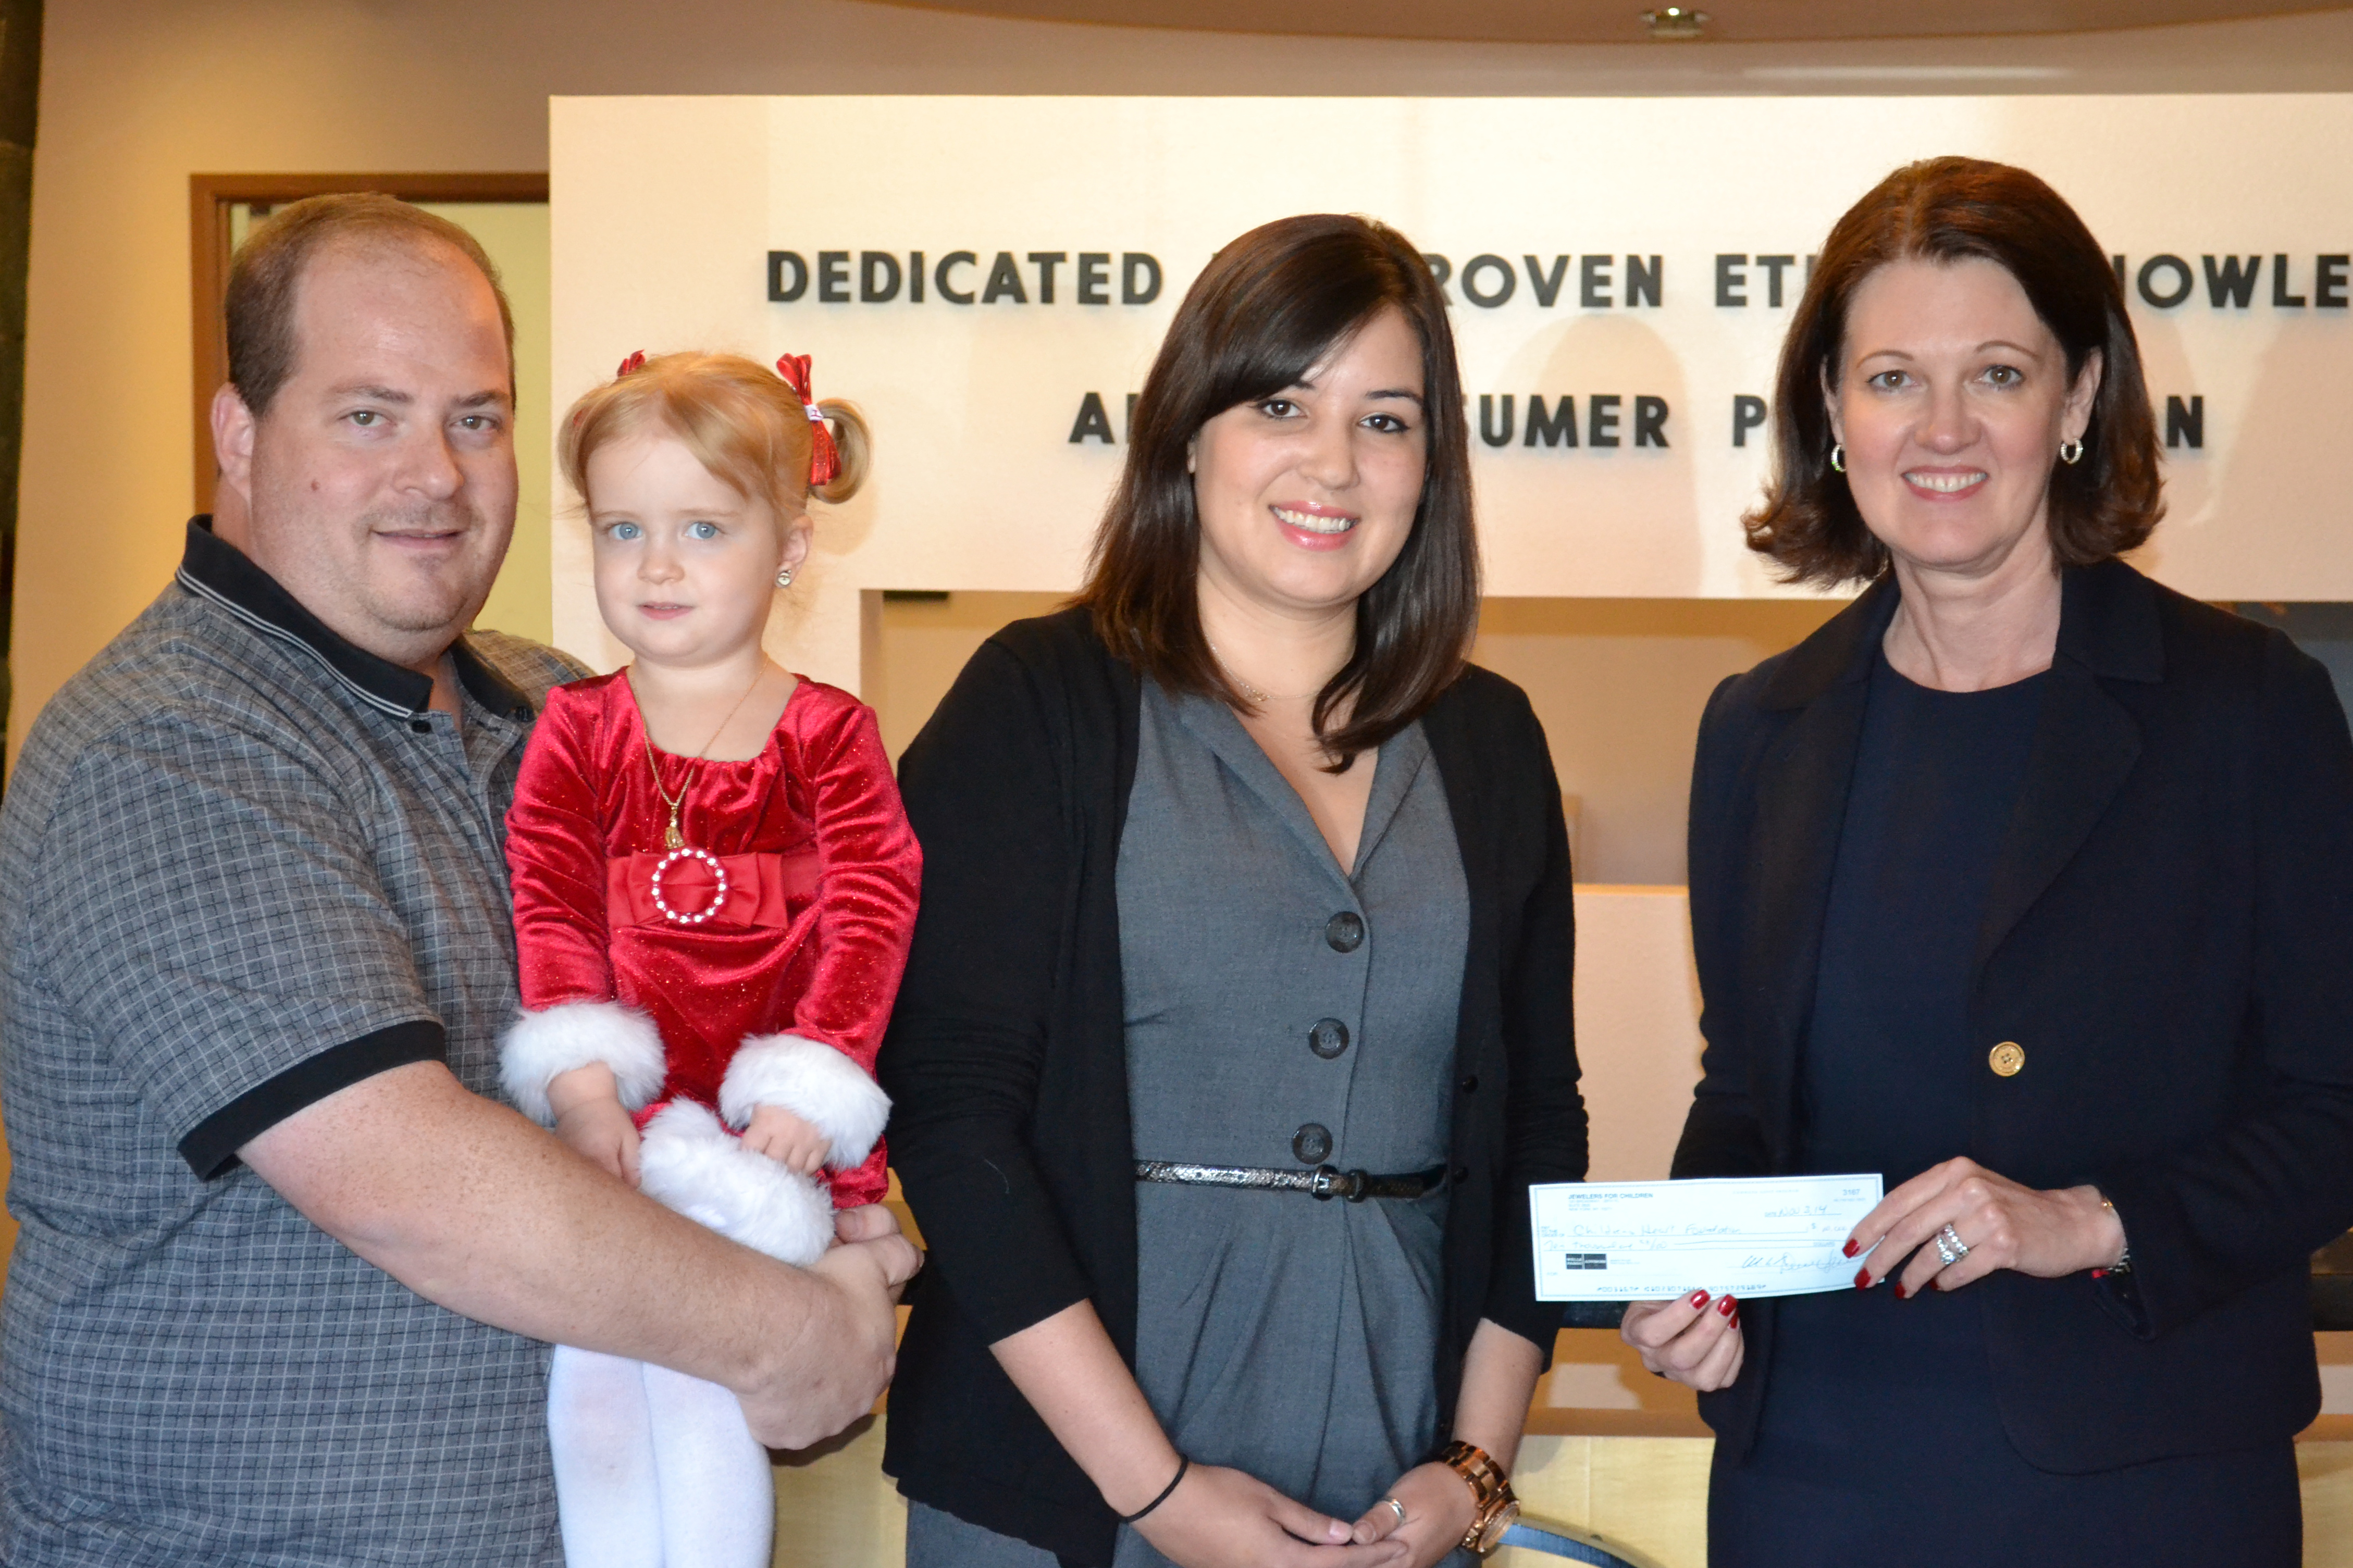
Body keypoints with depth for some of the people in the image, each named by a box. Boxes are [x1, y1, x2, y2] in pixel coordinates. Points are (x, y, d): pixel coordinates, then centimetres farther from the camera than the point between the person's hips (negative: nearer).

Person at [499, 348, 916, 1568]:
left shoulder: (828, 737, 6)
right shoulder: (573, 731, 10)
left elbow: (869, 917, -3)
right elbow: (548, 910, 0)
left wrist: (800, 1102, -14)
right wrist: (586, 1093, -14)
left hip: (763, 1140, -1)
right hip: (609, 1126, 2)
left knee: (699, 1375, -15)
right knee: (588, 1386, -10)